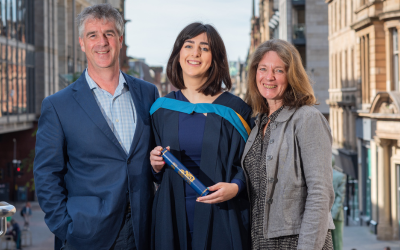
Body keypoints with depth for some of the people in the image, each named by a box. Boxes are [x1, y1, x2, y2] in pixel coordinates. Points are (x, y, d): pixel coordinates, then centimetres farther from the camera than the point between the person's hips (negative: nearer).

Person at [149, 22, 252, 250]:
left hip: (220, 220, -2)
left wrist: (235, 187, -20)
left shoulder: (234, 110, -3)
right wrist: (157, 166, -7)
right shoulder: (162, 109, 7)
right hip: (173, 219, 3)